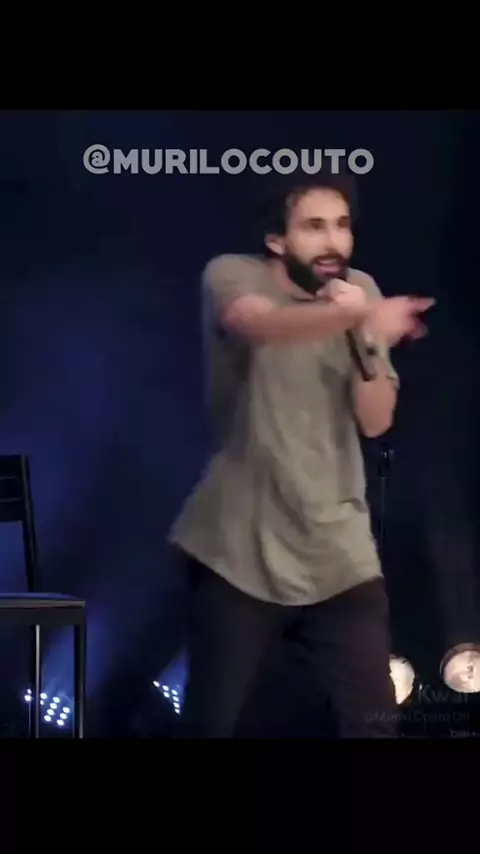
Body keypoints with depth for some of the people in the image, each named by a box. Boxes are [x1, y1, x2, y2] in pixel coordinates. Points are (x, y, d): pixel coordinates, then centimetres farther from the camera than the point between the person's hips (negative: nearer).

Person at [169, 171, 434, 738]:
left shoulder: (360, 289, 5)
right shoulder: (232, 275, -7)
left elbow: (376, 421, 0)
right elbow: (265, 327, -33)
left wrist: (365, 342, -17)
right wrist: (355, 316, -50)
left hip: (340, 556, 3)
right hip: (239, 552, -3)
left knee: (374, 722, 0)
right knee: (211, 720, 6)